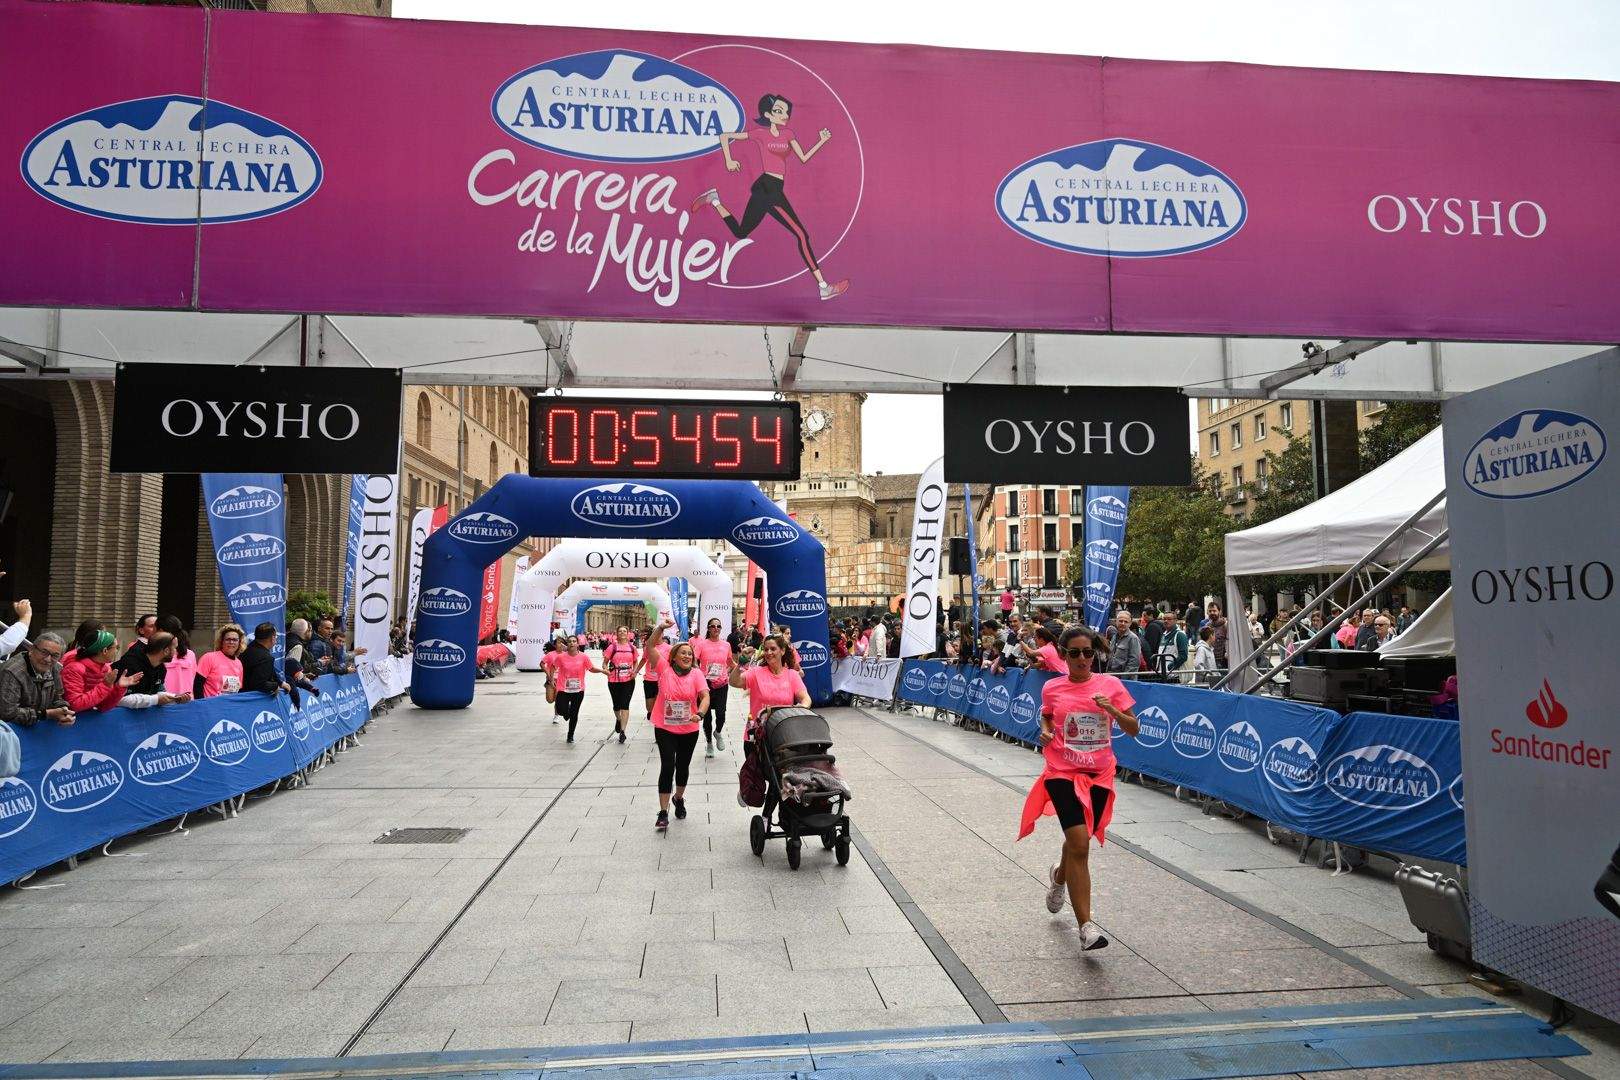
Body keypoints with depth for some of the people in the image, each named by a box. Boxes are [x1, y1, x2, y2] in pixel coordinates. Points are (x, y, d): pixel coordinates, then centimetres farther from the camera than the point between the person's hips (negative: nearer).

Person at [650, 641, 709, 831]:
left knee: (683, 766, 16)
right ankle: (663, 812, -1)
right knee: (667, 766, -8)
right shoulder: (665, 669, -6)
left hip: (689, 729, 2)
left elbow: (705, 696, -15)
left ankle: (678, 798, 43)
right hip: (665, 728, -2)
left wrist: (699, 713, -33)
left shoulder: (696, 673, -6)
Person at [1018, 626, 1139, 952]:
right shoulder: (1052, 688, -1)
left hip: (1099, 775, 2)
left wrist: (1112, 710, -18)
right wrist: (1046, 733, -5)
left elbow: (1133, 730, -1)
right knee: (1080, 844, -16)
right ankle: (1086, 926, -10)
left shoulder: (1110, 685, -2)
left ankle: (1059, 876, 52)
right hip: (1062, 773, -2)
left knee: (1078, 842, 16)